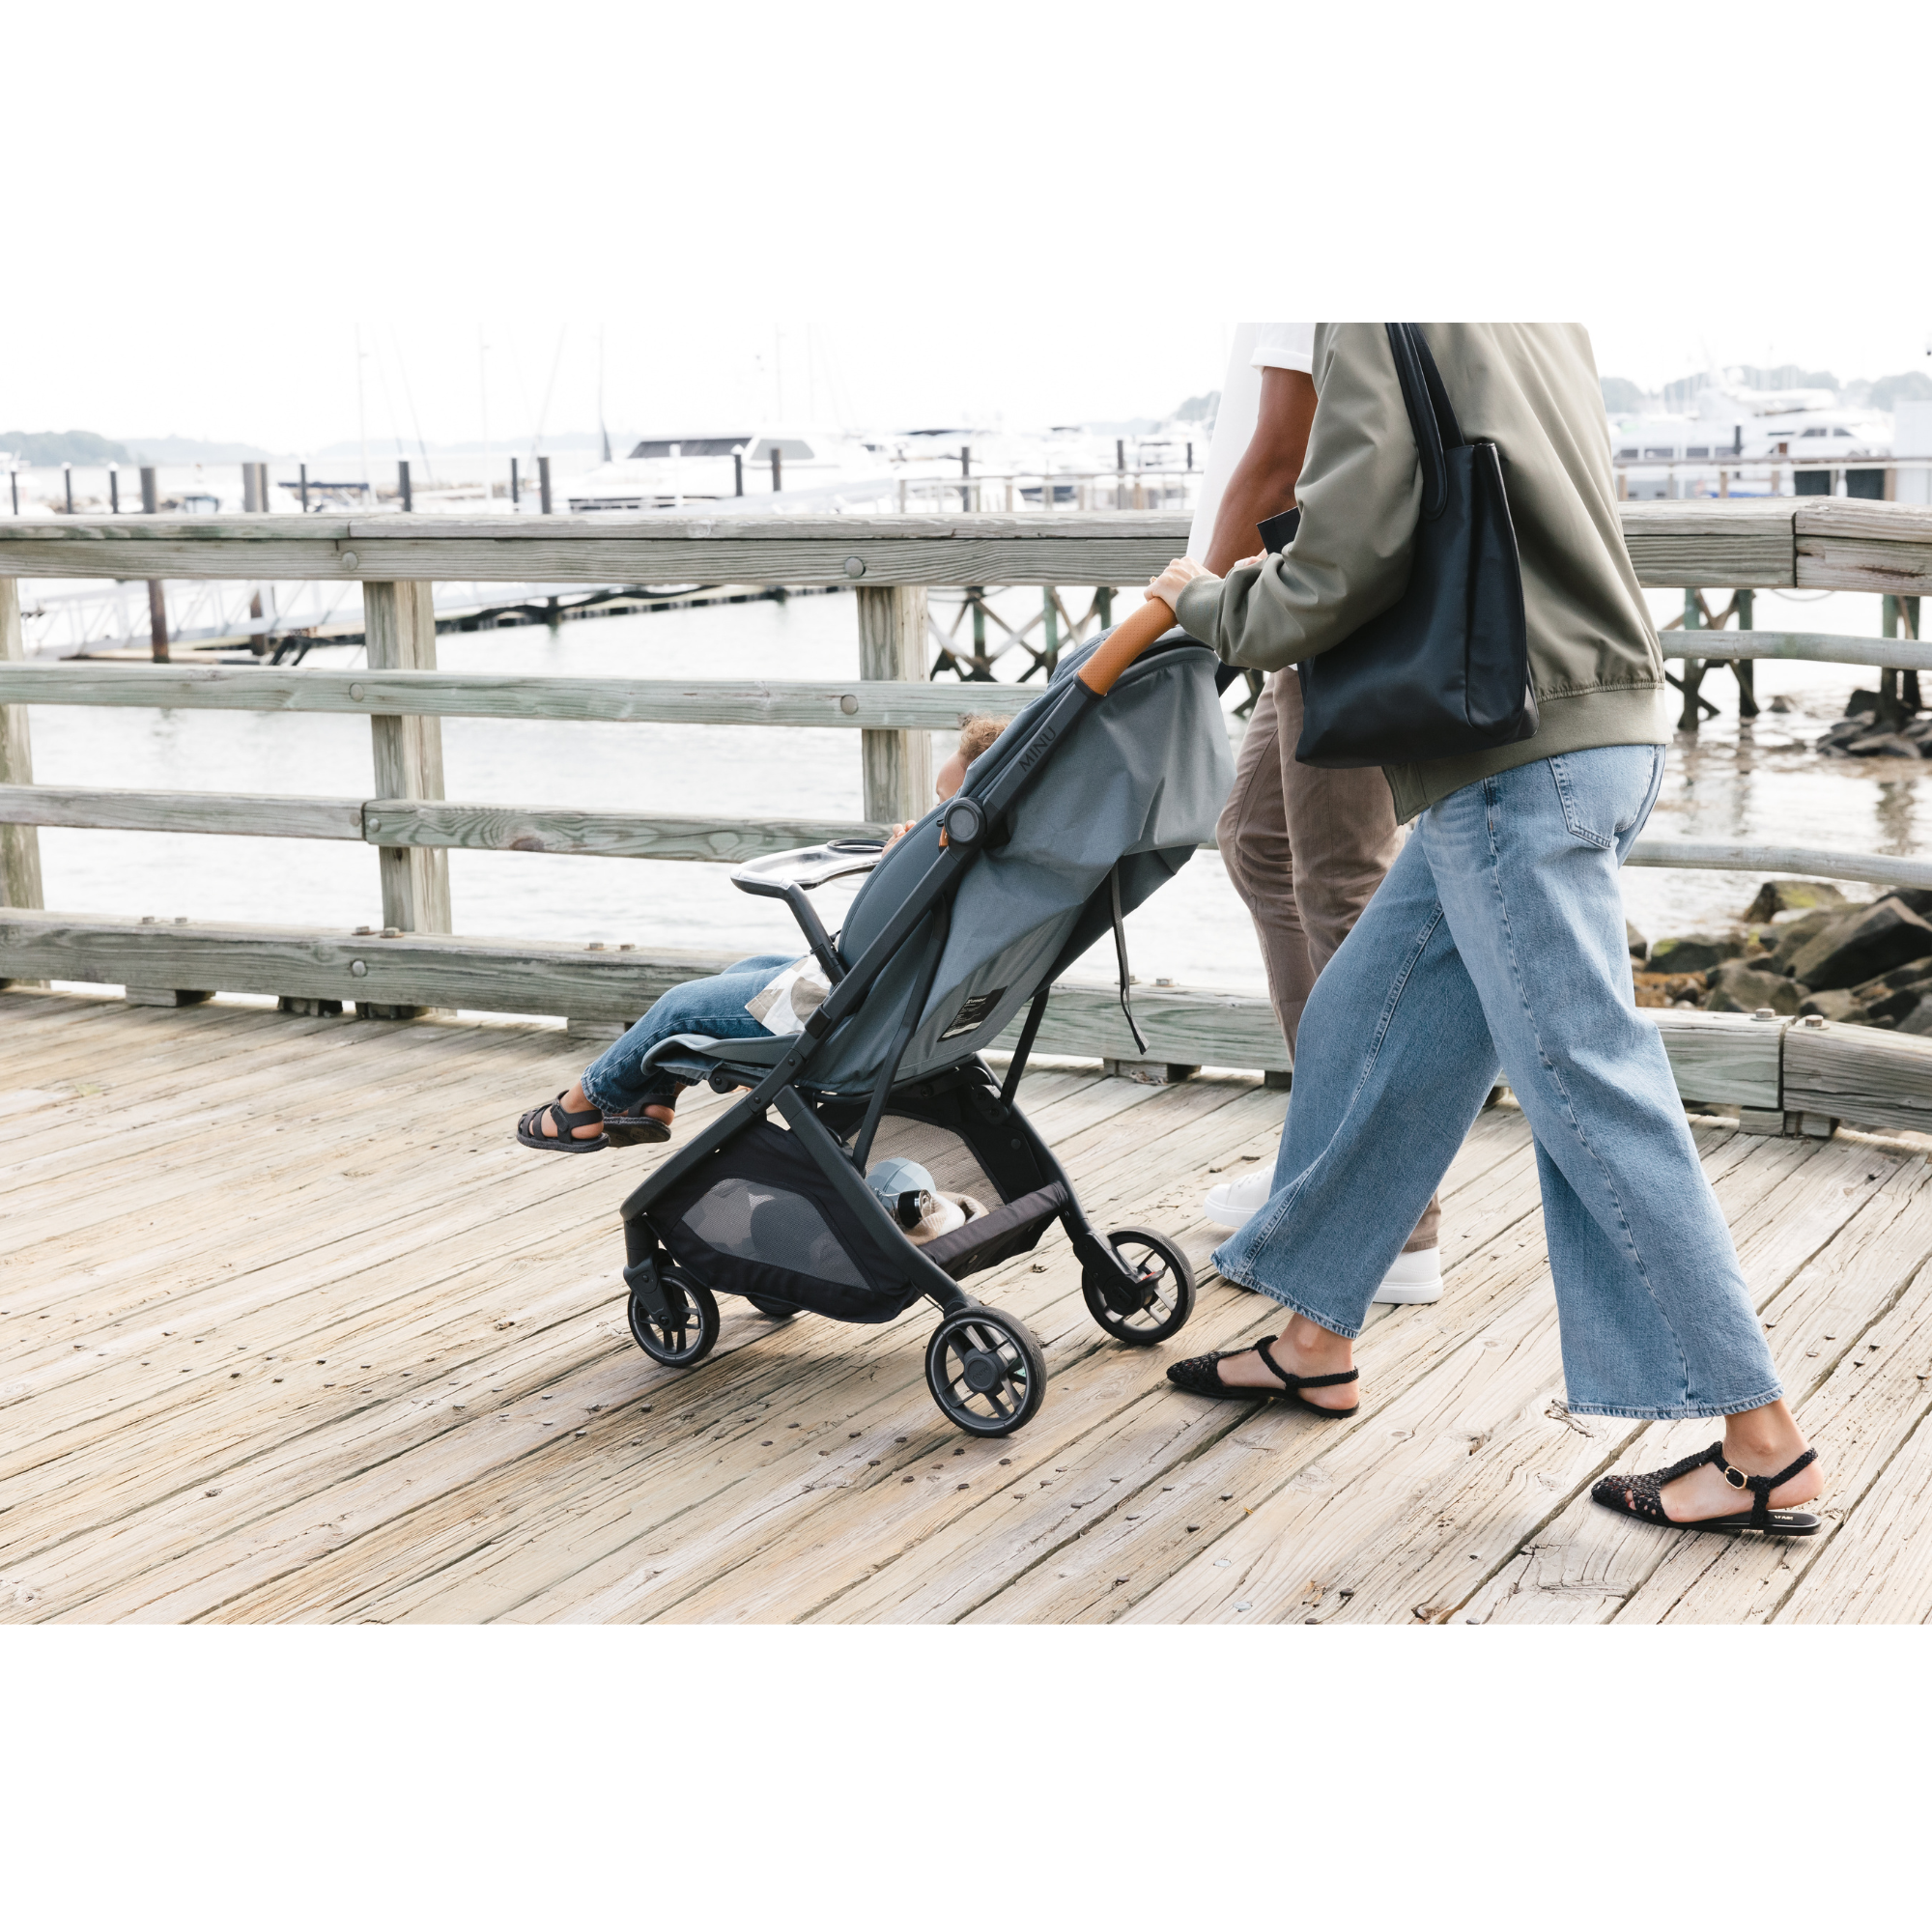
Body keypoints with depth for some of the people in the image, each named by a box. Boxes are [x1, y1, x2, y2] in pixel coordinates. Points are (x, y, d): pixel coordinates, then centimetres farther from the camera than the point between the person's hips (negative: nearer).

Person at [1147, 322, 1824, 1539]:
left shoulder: (1379, 326, -13)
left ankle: (1765, 1445, 1)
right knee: (1369, 1028, 18)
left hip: (1522, 762, -10)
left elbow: (1336, 577, -15)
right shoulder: (1542, 333, 14)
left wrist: (1210, 606, 6)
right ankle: (1316, 1346, 30)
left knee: (1585, 1085, -5)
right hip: (1597, 728, 10)